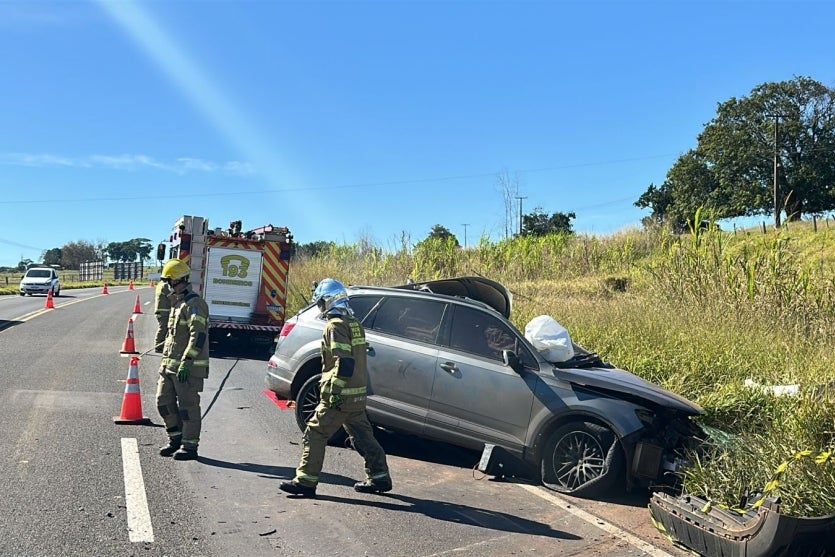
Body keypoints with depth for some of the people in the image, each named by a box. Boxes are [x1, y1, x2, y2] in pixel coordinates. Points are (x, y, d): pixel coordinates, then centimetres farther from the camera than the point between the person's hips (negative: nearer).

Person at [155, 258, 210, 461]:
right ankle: (176, 439, 26)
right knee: (164, 401, 12)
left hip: (188, 367, -10)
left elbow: (198, 336, -22)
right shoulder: (177, 303, 18)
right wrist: (166, 359, 24)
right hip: (170, 364, 10)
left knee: (188, 406, -2)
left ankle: (190, 446, 7)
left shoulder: (194, 304, -14)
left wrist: (186, 362, -26)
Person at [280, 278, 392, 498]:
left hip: (341, 395, -9)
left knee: (315, 434, 0)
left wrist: (335, 392, -23)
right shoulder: (354, 323, 14)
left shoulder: (336, 325, -14)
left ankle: (306, 481, 3)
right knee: (362, 436, 16)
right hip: (358, 393, 9)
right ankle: (379, 477, 22)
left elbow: (344, 362, -23)